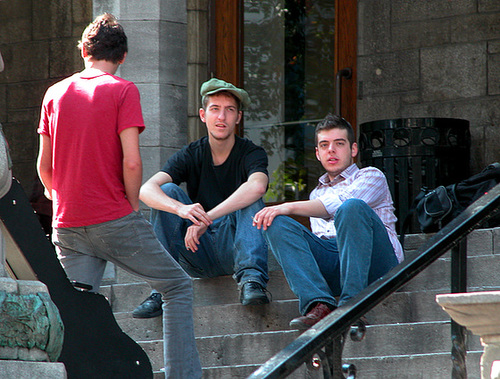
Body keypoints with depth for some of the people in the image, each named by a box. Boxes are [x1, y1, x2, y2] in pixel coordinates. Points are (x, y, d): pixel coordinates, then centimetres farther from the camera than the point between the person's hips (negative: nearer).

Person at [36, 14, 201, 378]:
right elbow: (131, 162, -14)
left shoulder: (55, 93, 8)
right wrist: (133, 207, 1)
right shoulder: (123, 91, -6)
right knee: (178, 285, 10)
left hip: (67, 225, 4)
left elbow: (44, 165, 10)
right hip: (114, 219, -4)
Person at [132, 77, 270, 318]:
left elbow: (257, 186, -30)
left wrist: (206, 219, -39)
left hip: (233, 249, -2)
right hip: (198, 256, 2)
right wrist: (181, 209, -38)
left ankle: (250, 278, -38)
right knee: (167, 191, -15)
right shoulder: (191, 155, 2)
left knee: (251, 200, -25)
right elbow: (146, 189, -16)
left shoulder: (251, 154, -5)